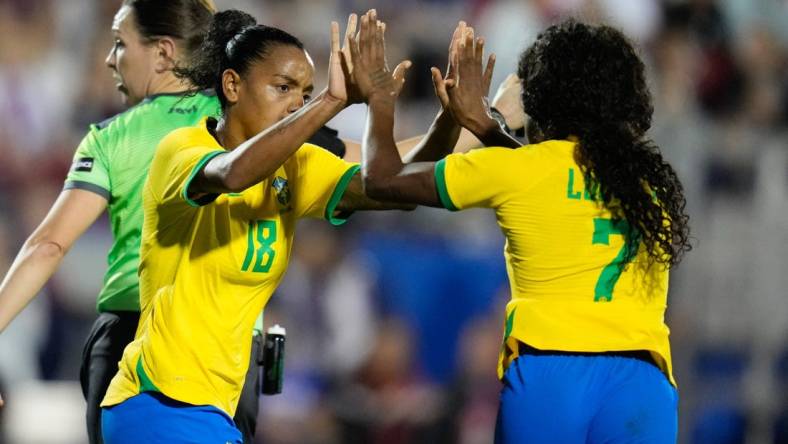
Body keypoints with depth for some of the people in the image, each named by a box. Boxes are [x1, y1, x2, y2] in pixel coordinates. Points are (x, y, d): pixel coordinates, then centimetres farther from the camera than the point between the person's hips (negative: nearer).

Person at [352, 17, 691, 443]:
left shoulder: (516, 170, 2)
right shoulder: (651, 177, 12)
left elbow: (383, 180, 13)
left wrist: (380, 101, 30)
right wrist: (483, 124, 36)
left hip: (547, 376, -2)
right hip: (640, 381, 2)